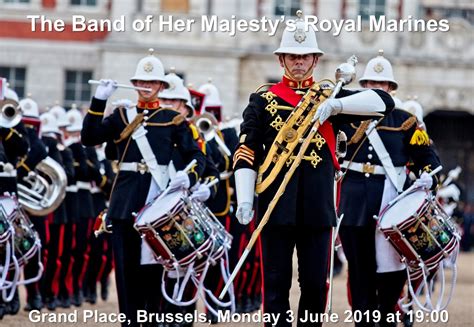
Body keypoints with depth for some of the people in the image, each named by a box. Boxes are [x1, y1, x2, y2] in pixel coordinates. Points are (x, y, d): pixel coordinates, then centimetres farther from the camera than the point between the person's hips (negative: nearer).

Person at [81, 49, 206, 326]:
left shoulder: (173, 119, 8)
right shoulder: (121, 116, 13)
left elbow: (196, 155, 4)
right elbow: (89, 138, 1)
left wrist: (189, 176, -18)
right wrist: (99, 101, -6)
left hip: (158, 200, -2)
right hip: (126, 203, 2)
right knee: (127, 267, 2)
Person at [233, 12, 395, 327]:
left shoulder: (330, 97, 10)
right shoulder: (263, 100, 7)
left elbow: (384, 101, -3)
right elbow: (246, 153, 2)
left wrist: (334, 105, -17)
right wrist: (244, 200, -10)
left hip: (318, 206, 1)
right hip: (276, 204, -1)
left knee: (316, 285, 5)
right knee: (276, 285, 1)